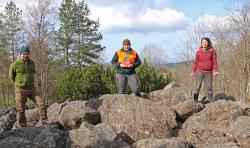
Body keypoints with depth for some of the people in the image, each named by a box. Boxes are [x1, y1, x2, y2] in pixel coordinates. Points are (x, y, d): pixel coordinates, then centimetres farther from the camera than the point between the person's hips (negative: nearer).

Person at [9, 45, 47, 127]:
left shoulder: (32, 63, 6)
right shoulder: (15, 64, -9)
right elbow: (11, 76, 6)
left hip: (32, 89, 4)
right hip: (20, 90, -3)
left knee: (42, 104, -9)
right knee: (21, 110, 1)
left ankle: (44, 123, -1)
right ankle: (23, 127, 11)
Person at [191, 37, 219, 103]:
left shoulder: (212, 51, 2)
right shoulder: (198, 51, 4)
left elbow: (214, 61, 0)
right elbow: (196, 62, 6)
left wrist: (215, 71, -8)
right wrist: (193, 71, 3)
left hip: (208, 72, 0)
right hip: (199, 71, 0)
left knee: (209, 87, 3)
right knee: (197, 86, -1)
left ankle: (210, 101, 14)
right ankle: (195, 100, 4)